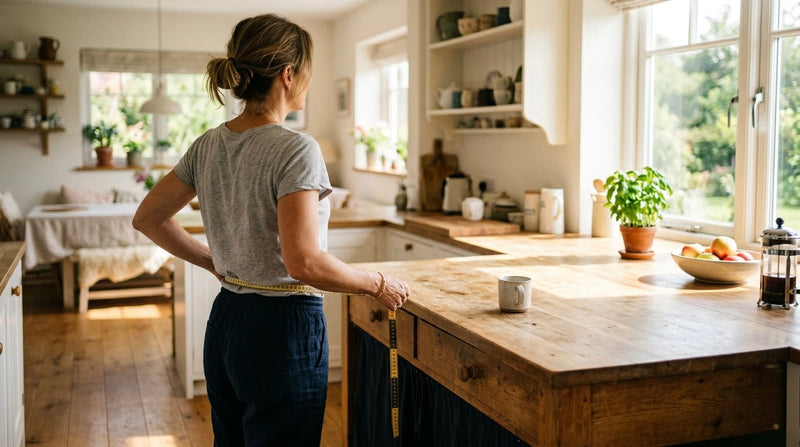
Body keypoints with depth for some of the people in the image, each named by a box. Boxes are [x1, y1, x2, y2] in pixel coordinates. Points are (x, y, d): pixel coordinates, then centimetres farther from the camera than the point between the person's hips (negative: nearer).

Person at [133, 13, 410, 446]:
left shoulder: (207, 145, 3)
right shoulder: (295, 150, -19)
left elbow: (148, 219, 13)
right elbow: (303, 262, -26)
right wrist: (378, 284, -12)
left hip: (224, 325, 8)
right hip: (283, 329, -8)